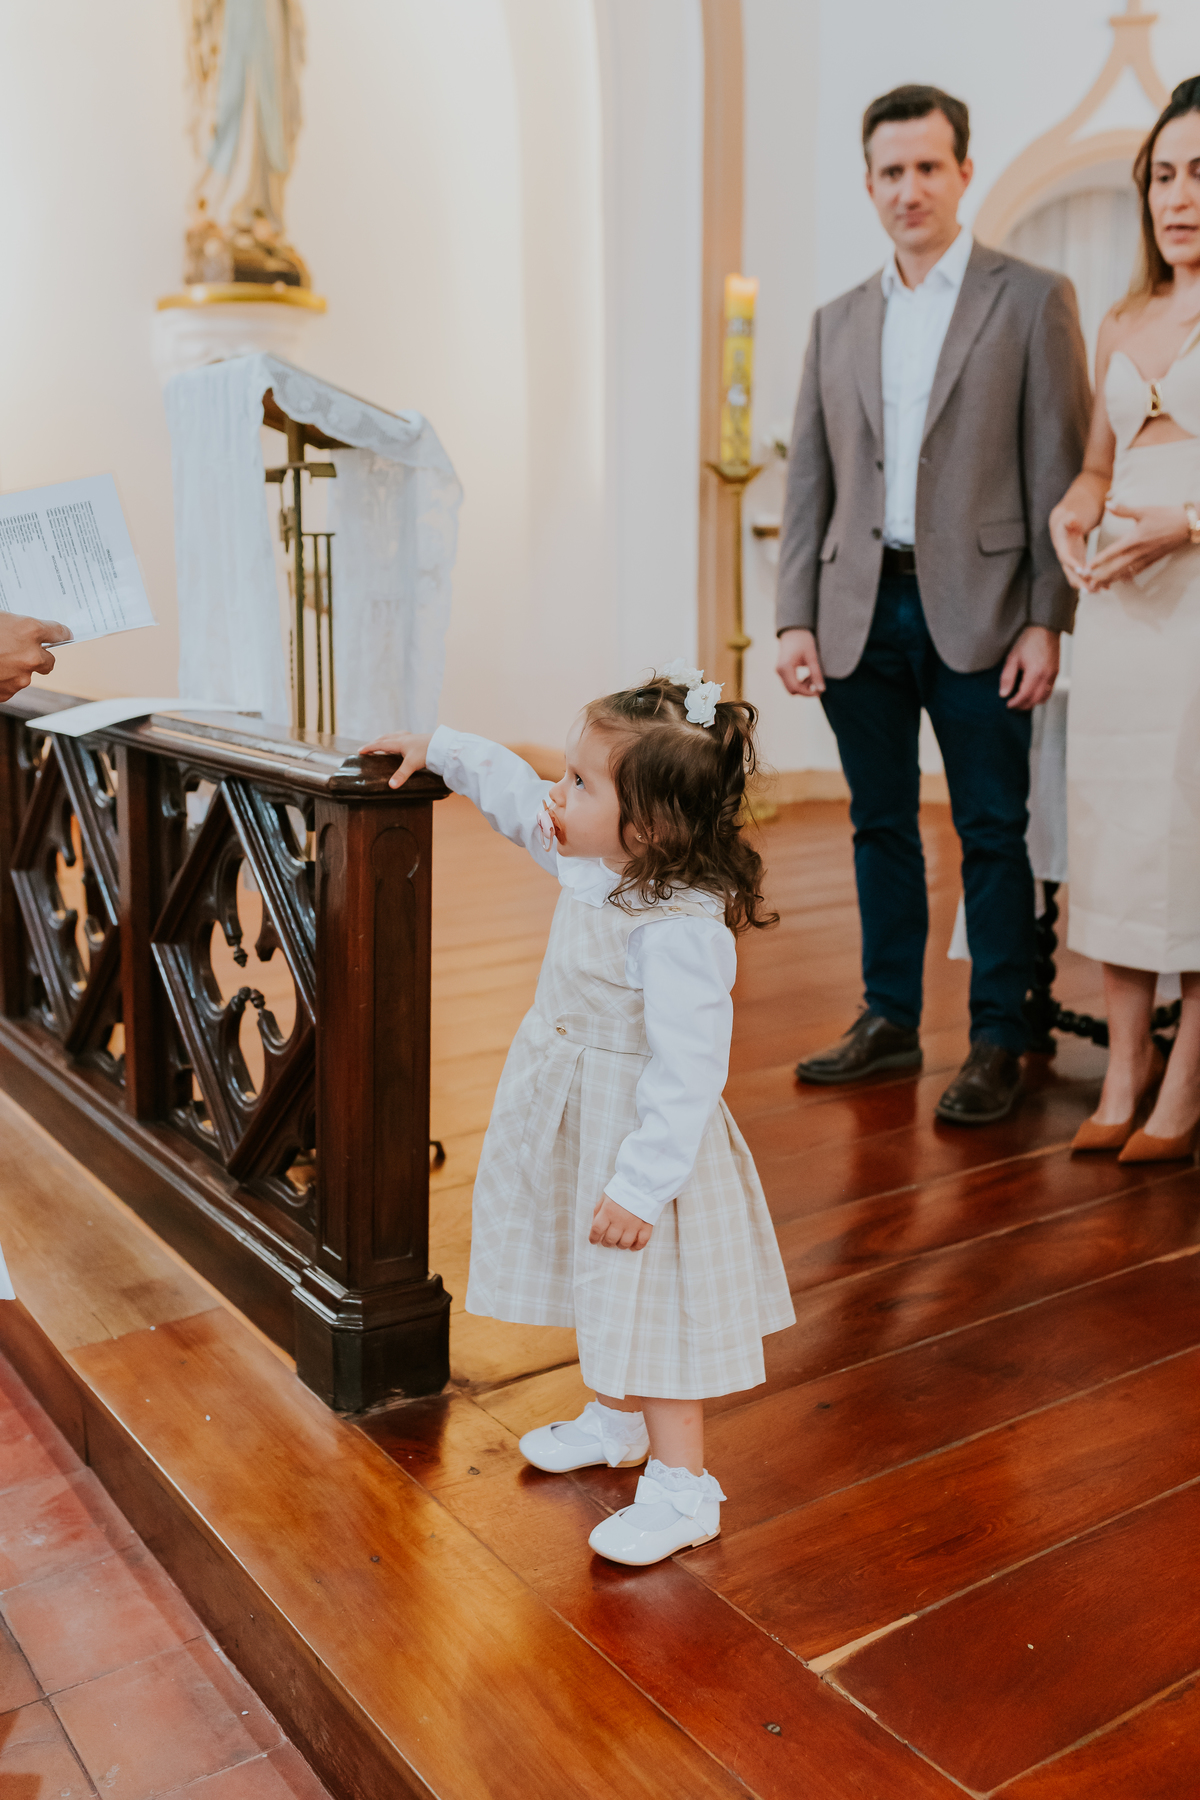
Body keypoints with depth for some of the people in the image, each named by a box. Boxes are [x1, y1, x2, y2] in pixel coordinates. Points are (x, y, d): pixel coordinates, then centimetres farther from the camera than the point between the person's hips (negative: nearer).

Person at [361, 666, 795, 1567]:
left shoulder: (680, 932, -32)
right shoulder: (597, 864, -5)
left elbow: (687, 1076, -32)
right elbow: (516, 793, 15)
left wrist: (638, 1187, -30)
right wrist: (438, 747, 19)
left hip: (641, 1136, -9)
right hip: (575, 1124, 9)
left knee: (653, 1305, 4)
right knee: (607, 1292, 27)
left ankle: (682, 1486, 23)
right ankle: (617, 1420, 49)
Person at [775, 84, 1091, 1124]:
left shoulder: (1032, 300, 3)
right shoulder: (838, 321, 15)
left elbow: (1059, 471, -2)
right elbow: (808, 482, 12)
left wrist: (1046, 621, -10)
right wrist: (794, 617, 2)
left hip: (975, 610, -4)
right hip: (861, 613, 4)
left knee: (992, 831, 1)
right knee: (880, 826, 10)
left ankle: (997, 1045, 11)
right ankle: (889, 1022, 22)